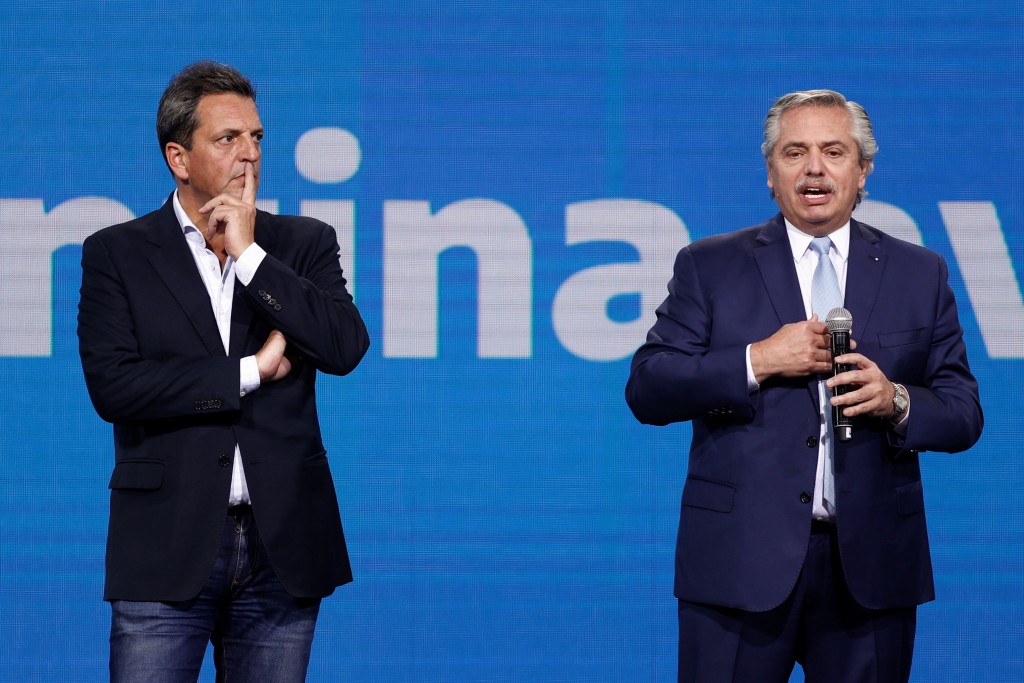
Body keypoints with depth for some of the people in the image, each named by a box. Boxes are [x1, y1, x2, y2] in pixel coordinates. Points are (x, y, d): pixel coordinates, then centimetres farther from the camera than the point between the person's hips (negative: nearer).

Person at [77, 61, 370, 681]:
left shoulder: (304, 244, 10)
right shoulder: (117, 254, 4)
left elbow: (347, 348, -6)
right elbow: (112, 385, -9)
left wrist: (248, 253, -7)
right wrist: (249, 372, -8)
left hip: (282, 548, 2)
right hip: (167, 553, -2)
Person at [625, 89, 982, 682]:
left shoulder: (919, 273, 10)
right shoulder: (709, 267, 7)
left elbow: (964, 416, 8)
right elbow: (646, 390, -2)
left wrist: (896, 401, -13)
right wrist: (757, 361, -13)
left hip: (870, 567, 2)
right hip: (742, 561, -1)